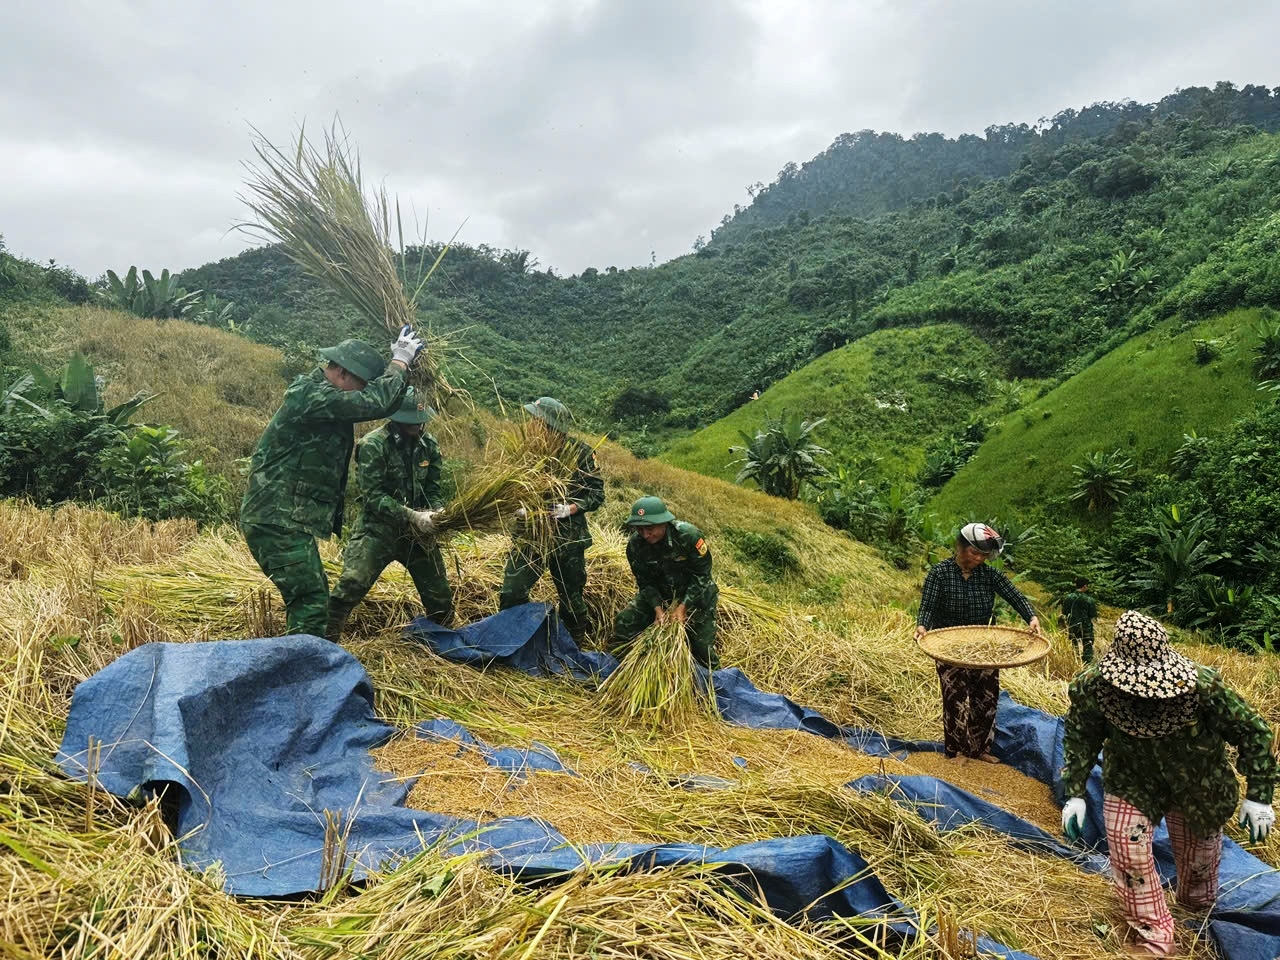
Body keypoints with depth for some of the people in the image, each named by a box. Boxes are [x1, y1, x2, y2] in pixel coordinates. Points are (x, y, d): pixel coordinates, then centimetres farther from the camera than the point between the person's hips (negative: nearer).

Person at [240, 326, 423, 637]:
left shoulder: (330, 398, 13)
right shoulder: (308, 395, -18)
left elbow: (377, 405, 19)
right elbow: (374, 404, -26)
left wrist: (402, 366, 9)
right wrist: (400, 363, -13)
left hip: (289, 520, 10)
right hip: (278, 521, -10)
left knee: (313, 595, 18)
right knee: (310, 601, -12)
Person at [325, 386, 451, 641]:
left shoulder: (428, 444, 2)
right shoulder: (373, 445, -14)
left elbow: (432, 490, 7)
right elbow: (373, 496, -18)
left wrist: (438, 512, -14)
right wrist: (412, 516, -26)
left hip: (418, 531, 5)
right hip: (378, 527, -5)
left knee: (441, 597, 9)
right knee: (351, 585, -22)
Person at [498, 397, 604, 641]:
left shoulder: (580, 452, -10)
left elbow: (597, 494, -7)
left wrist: (569, 509, -22)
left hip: (568, 538, -2)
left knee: (572, 599, 11)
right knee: (511, 595, -3)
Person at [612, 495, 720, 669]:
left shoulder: (689, 535, -30)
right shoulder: (635, 544, -18)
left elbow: (701, 574, -22)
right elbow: (645, 582, -9)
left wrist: (682, 607, -27)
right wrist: (657, 608, -25)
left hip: (696, 595, -3)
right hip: (659, 595, 3)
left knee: (702, 646, -4)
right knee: (623, 623, -11)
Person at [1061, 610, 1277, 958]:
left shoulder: (1203, 685, -35)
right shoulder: (1091, 686, -31)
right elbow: (1079, 738, -13)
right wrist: (1075, 794, -13)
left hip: (1197, 781, 0)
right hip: (1132, 776, 0)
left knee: (1198, 847, 19)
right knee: (1127, 845, -14)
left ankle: (1197, 904, 55)